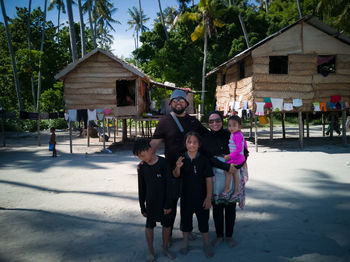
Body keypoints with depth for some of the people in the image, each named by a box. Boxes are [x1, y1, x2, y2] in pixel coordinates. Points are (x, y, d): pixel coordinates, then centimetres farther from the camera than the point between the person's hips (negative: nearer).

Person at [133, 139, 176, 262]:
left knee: (167, 225, 11)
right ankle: (151, 251, 27)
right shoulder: (142, 167, -4)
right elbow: (141, 188, 3)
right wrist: (142, 207, 5)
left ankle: (165, 248, 33)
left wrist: (168, 204, -11)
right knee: (149, 226, 7)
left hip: (164, 201, -1)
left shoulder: (163, 163, -13)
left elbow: (169, 184, -11)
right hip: (151, 203, 1)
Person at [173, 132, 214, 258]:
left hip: (201, 197, -1)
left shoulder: (204, 159, -10)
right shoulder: (181, 159, -6)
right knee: (185, 219, 16)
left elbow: (209, 179, -7)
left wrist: (208, 197, -9)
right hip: (186, 196, 1)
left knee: (203, 220, 13)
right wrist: (177, 167, -31)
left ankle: (206, 244, 33)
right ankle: (185, 243, 37)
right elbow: (176, 175, -9)